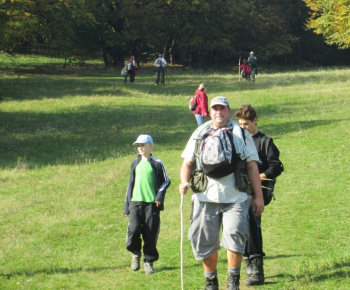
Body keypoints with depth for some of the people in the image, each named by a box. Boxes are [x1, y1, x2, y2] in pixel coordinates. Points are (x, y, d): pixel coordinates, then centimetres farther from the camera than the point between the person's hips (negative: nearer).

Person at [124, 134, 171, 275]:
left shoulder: (157, 163, 1)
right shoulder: (135, 163, 14)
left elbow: (166, 181, 7)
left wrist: (160, 196, -8)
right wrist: (127, 206, 17)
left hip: (151, 203, -2)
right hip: (136, 202, 3)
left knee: (150, 234, -1)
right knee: (133, 229, -14)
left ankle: (149, 261, 11)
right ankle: (135, 253, 11)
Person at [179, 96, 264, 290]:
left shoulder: (240, 133, 12)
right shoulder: (199, 134, 15)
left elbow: (252, 166, 10)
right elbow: (188, 163, 15)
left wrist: (259, 196, 5)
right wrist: (184, 181, -7)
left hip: (235, 197, -2)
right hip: (205, 197, 2)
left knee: (235, 235, -17)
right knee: (204, 241, 4)